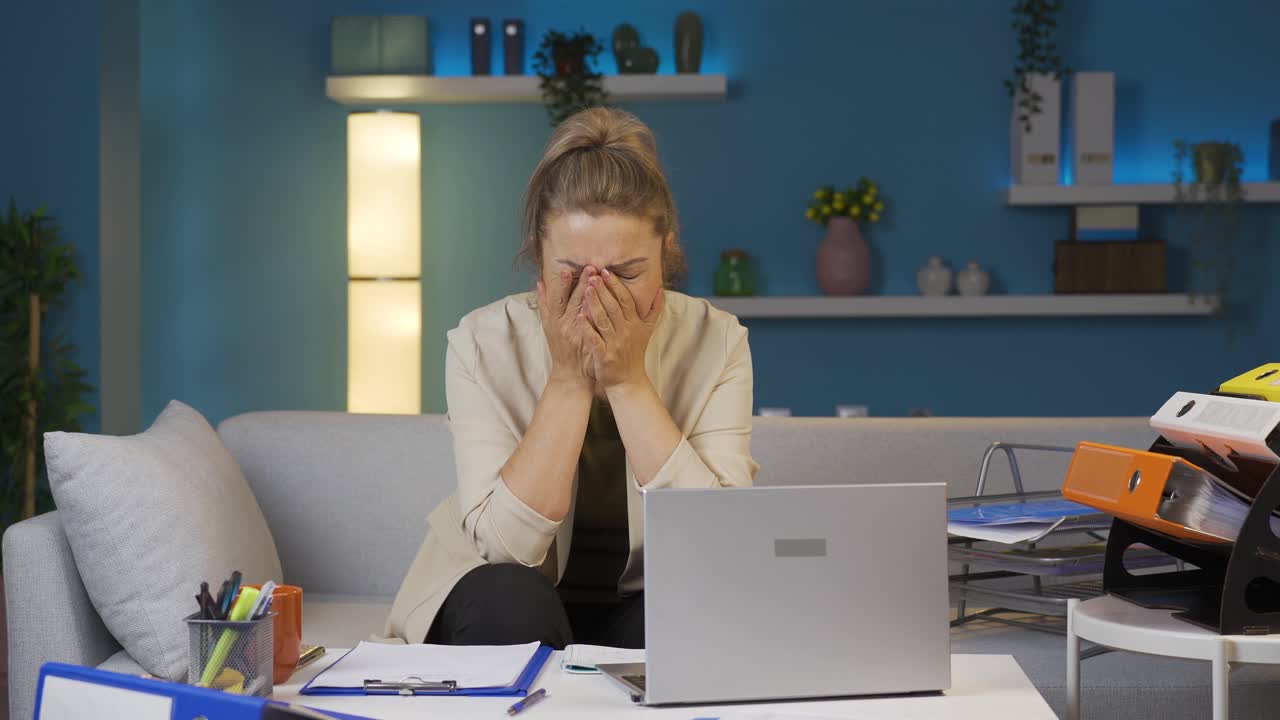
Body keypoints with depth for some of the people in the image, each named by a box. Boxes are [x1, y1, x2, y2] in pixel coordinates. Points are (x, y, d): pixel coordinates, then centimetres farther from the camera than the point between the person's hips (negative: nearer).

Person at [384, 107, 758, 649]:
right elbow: (507, 547, -22)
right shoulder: (483, 344, -15)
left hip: (650, 605, 1)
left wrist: (629, 380, -26)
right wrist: (568, 380, -26)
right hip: (506, 608, 0)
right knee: (508, 598, -33)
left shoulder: (715, 341, -12)